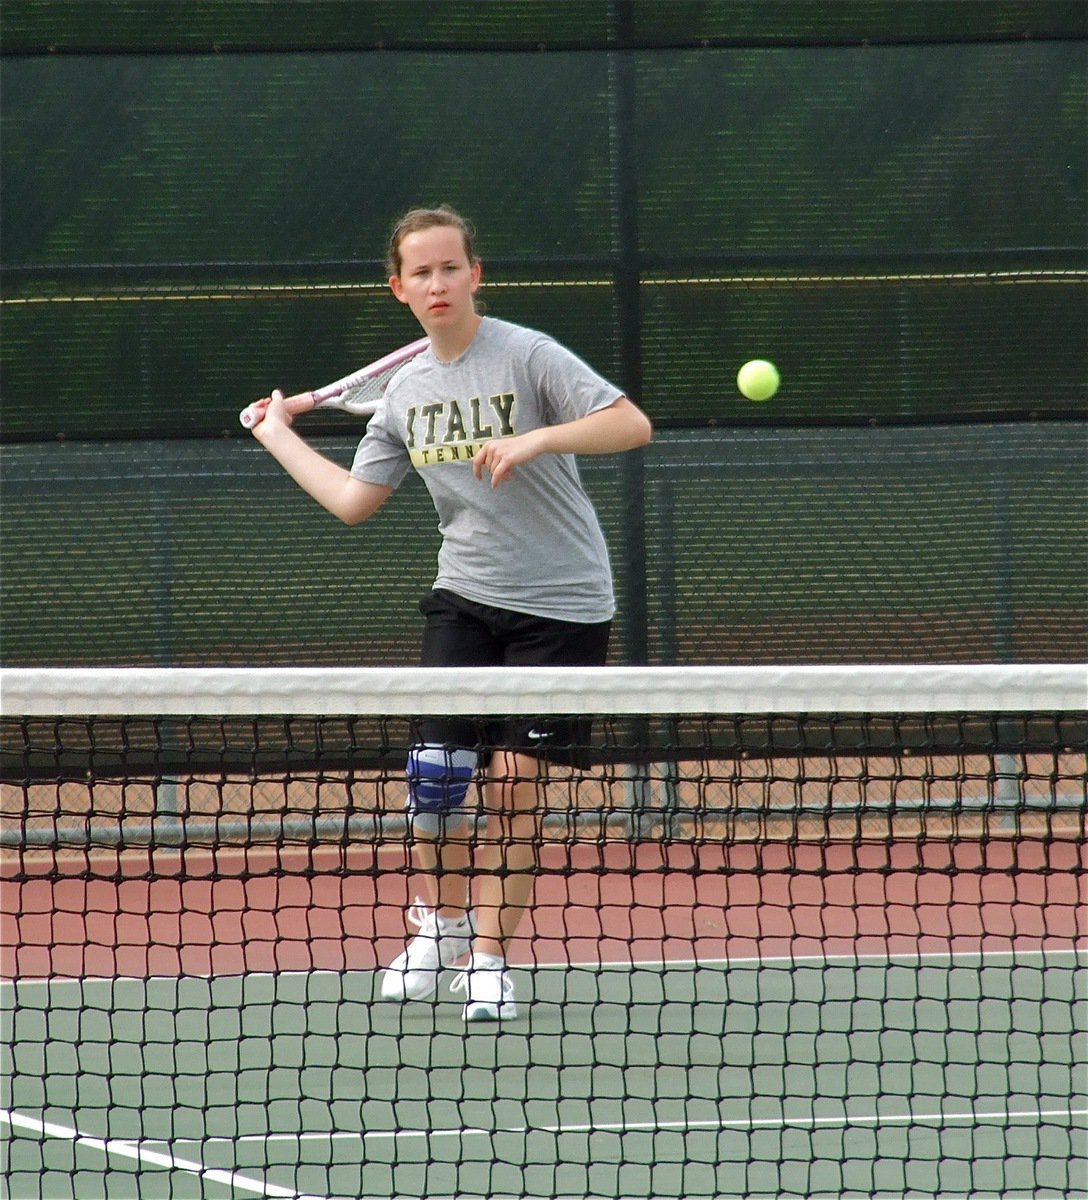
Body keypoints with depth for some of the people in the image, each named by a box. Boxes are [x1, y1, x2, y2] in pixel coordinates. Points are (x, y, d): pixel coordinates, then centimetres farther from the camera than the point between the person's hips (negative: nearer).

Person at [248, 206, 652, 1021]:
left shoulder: (528, 357, -10)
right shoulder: (407, 393, 8)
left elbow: (632, 425, -18)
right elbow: (353, 501, 13)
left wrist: (536, 439, -30)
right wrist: (279, 437, 19)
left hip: (559, 605, -4)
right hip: (465, 598, 4)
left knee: (511, 784, -7)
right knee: (437, 770, -6)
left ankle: (491, 958, 6)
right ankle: (443, 923, 19)